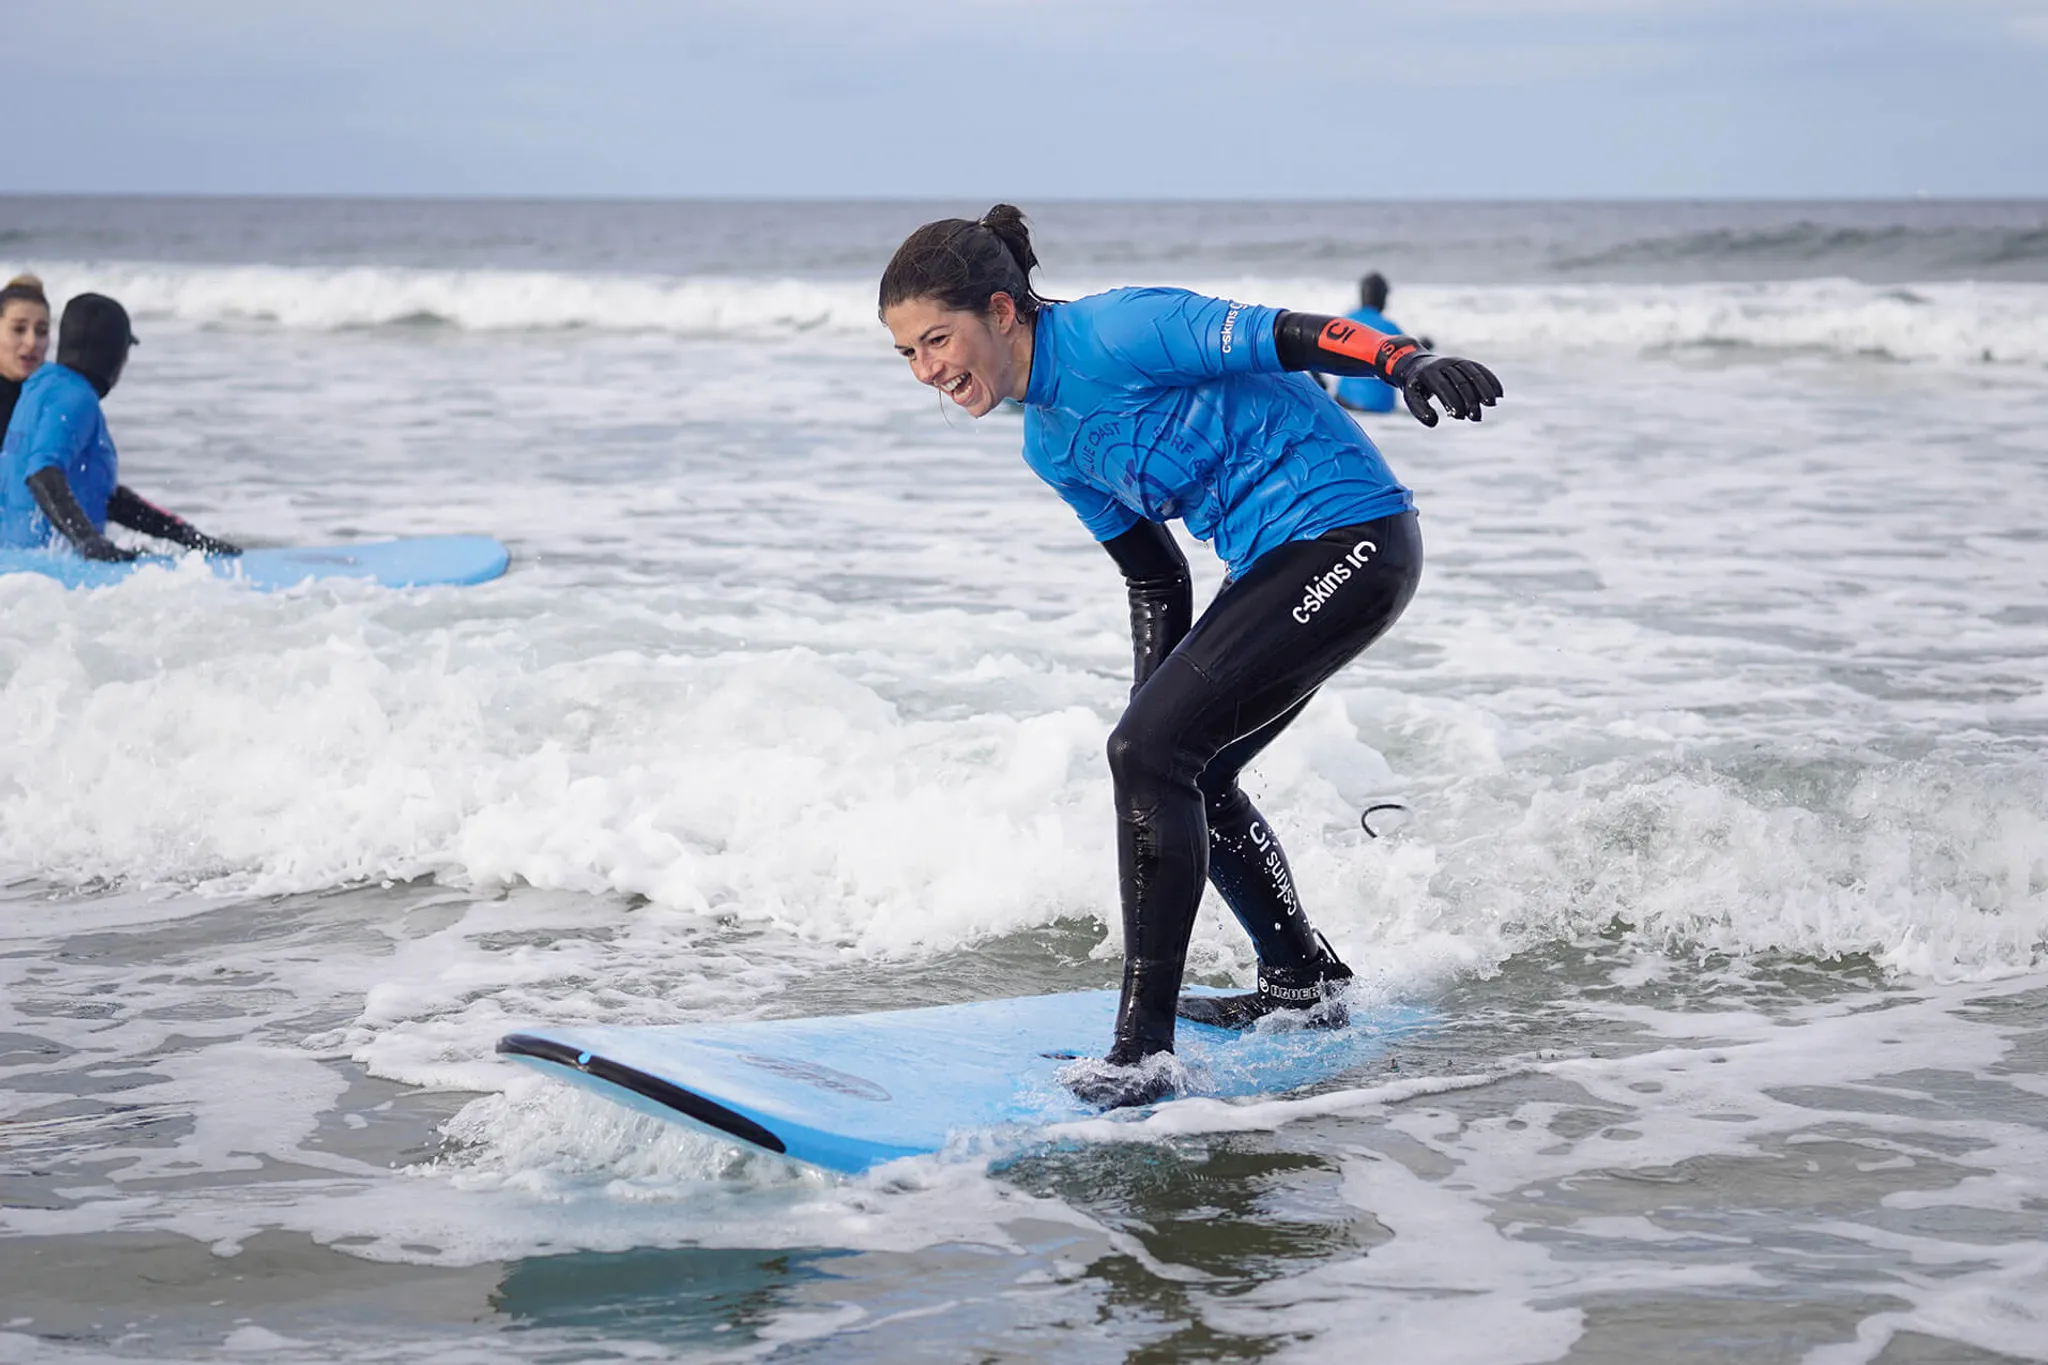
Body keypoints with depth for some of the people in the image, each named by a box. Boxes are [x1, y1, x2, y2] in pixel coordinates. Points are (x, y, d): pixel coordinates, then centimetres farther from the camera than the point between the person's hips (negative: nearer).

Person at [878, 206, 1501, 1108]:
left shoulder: (1110, 333, -15)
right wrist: (1161, 709, 15)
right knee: (1184, 773, 19)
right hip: (1275, 566, 10)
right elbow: (1155, 581, 18)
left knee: (1148, 755, -18)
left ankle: (1144, 1051, -19)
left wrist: (1408, 362, -38)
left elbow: (1286, 335, -22)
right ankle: (1303, 983, 38)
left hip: (1347, 541, -10)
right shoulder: (1050, 443, 11)